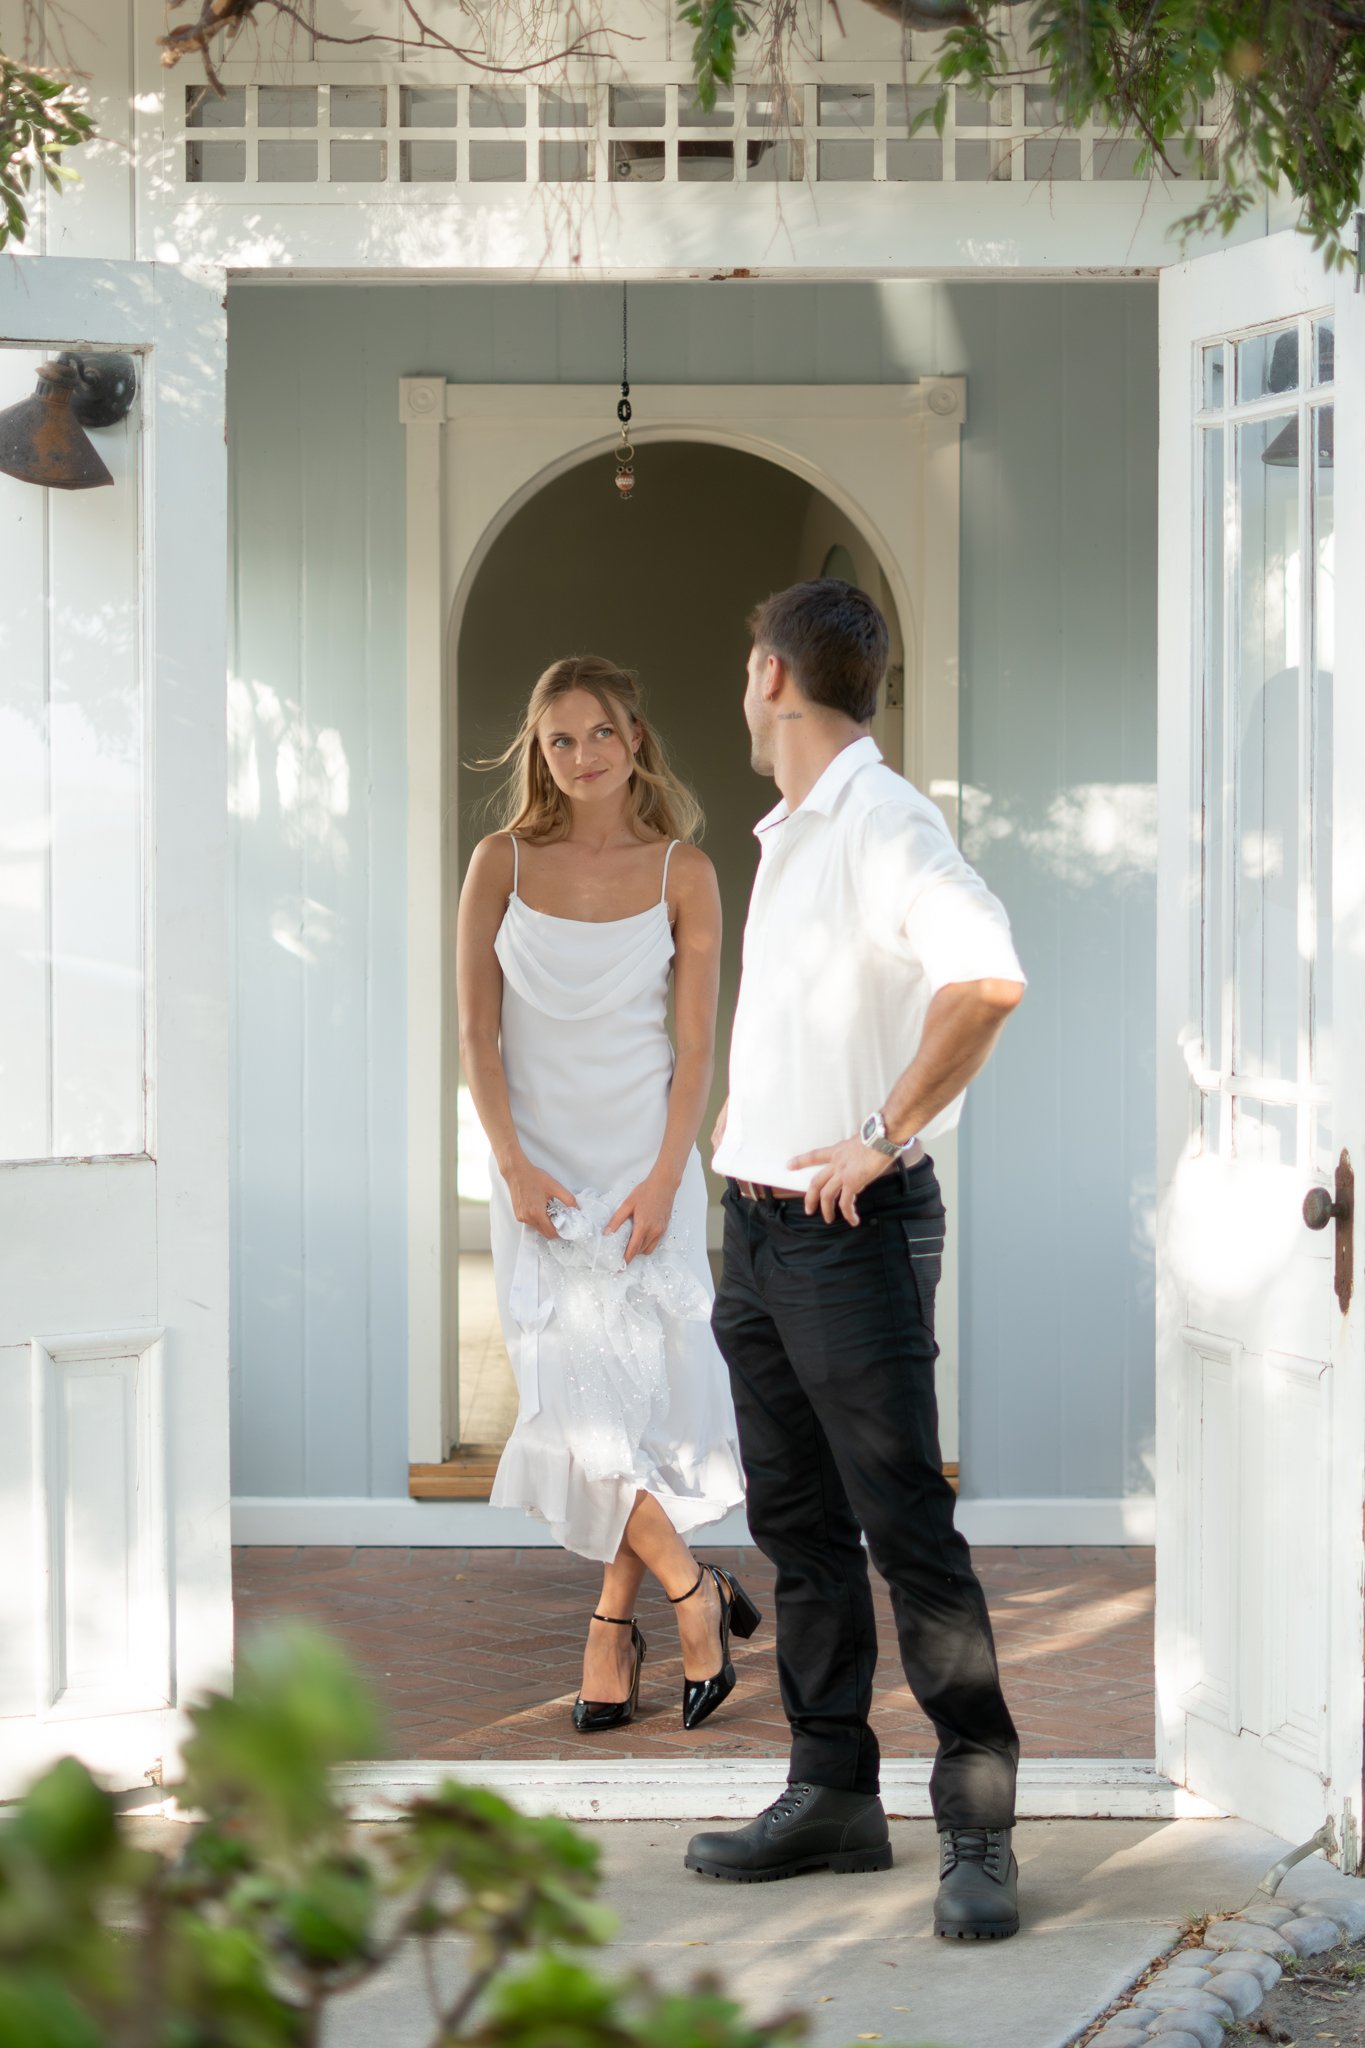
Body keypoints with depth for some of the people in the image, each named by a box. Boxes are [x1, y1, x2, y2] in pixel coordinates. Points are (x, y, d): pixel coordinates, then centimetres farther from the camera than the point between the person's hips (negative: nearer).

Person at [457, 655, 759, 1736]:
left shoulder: (683, 872, -1)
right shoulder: (503, 864, 1)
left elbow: (698, 1042, -2)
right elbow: (477, 1029, 1)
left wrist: (663, 1180, -11)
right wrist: (513, 1165, -8)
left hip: (645, 1161, -1)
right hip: (540, 1166, 1)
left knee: (638, 1392, -2)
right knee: (572, 1397, -5)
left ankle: (616, 1623, 11)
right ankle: (695, 1591, 8)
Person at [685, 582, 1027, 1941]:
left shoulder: (881, 823, -14)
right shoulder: (786, 838, 16)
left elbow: (987, 976, -32)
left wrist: (884, 1137, -25)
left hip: (854, 1230, -9)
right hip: (759, 1223, 10)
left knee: (905, 1525, -9)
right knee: (797, 1524, 12)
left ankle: (977, 1827, -5)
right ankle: (832, 1797, 20)